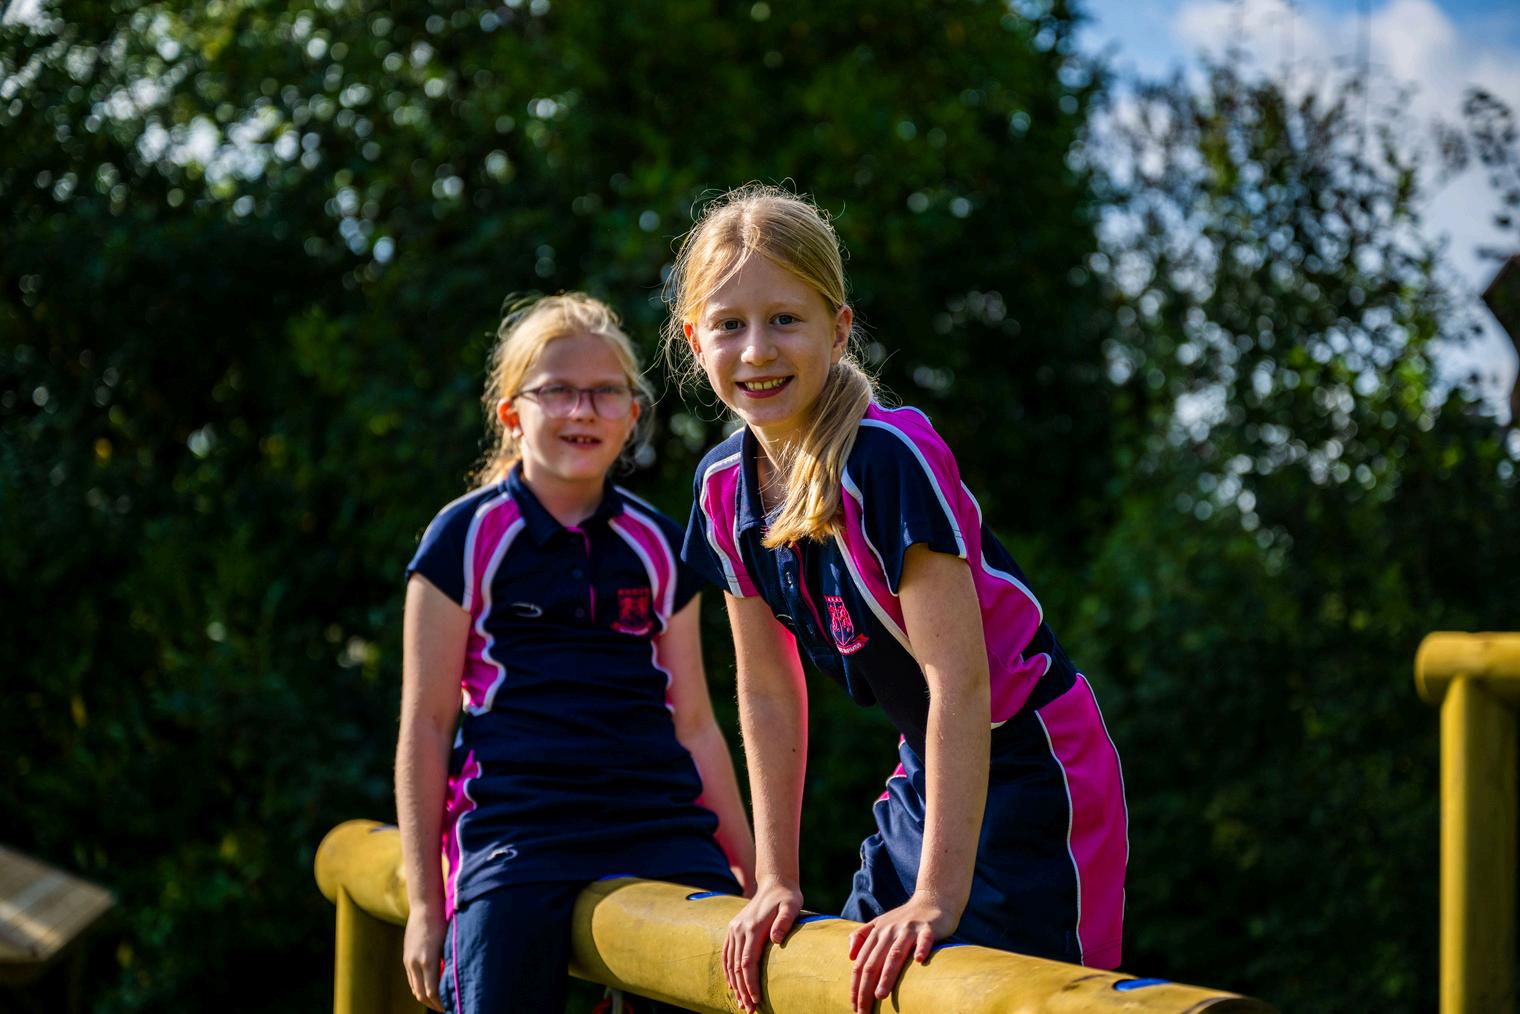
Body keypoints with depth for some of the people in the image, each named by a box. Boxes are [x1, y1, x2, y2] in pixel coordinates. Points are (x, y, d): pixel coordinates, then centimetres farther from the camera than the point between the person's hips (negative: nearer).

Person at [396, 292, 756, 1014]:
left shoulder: (660, 547, 15)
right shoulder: (467, 537, 4)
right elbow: (425, 723, 5)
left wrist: (753, 877, 17)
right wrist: (424, 903, 3)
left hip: (663, 824, 3)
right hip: (514, 830, -3)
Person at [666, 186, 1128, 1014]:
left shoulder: (891, 457, -23)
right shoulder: (725, 488, -1)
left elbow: (958, 678, -27)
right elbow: (768, 692, 5)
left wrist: (939, 897, -28)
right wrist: (775, 882, 2)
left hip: (1027, 775, -7)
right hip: (921, 779, 8)